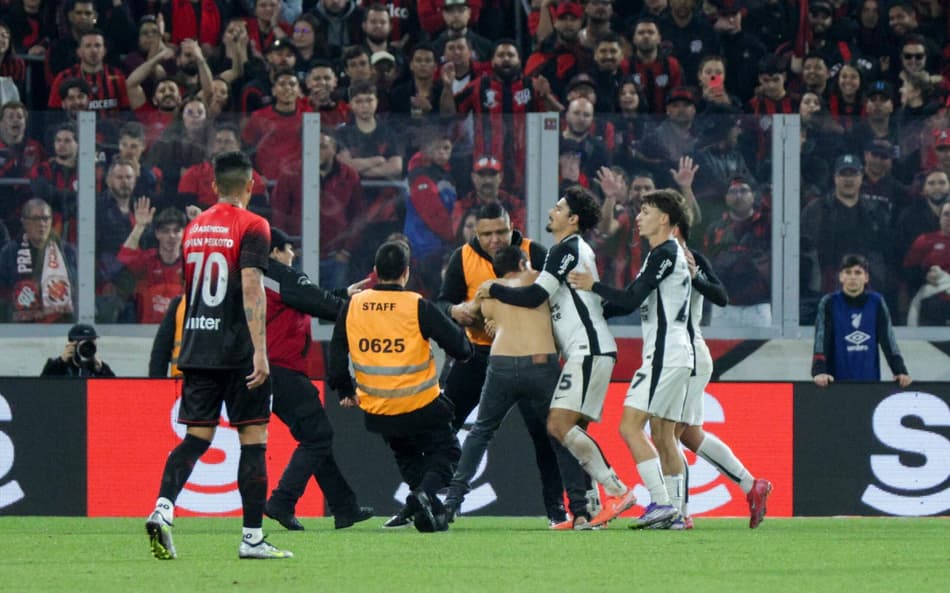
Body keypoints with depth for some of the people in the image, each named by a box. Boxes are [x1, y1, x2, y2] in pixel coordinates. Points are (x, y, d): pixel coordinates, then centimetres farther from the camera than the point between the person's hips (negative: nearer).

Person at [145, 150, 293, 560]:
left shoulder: (194, 227, 13)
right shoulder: (252, 227, -7)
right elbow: (252, 288, -17)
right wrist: (260, 350, -21)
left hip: (197, 349, 6)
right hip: (239, 352, -5)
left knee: (197, 437, 6)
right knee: (253, 439, 2)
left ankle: (162, 508, -17)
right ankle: (252, 538, 1)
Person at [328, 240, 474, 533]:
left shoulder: (353, 306, -1)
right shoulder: (418, 307, -12)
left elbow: (337, 354, 7)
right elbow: (460, 348, -9)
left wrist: (345, 391, 23)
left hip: (376, 410, 4)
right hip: (420, 407, -4)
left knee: (407, 457, 26)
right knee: (445, 451, 13)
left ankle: (432, 513, 13)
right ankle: (425, 493, -16)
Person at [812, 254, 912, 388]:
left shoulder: (876, 302, 3)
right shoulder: (830, 303, -3)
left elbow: (888, 339, 1)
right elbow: (821, 340, -12)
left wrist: (900, 371, -10)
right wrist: (819, 371, -26)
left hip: (870, 381, 2)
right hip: (837, 381, -2)